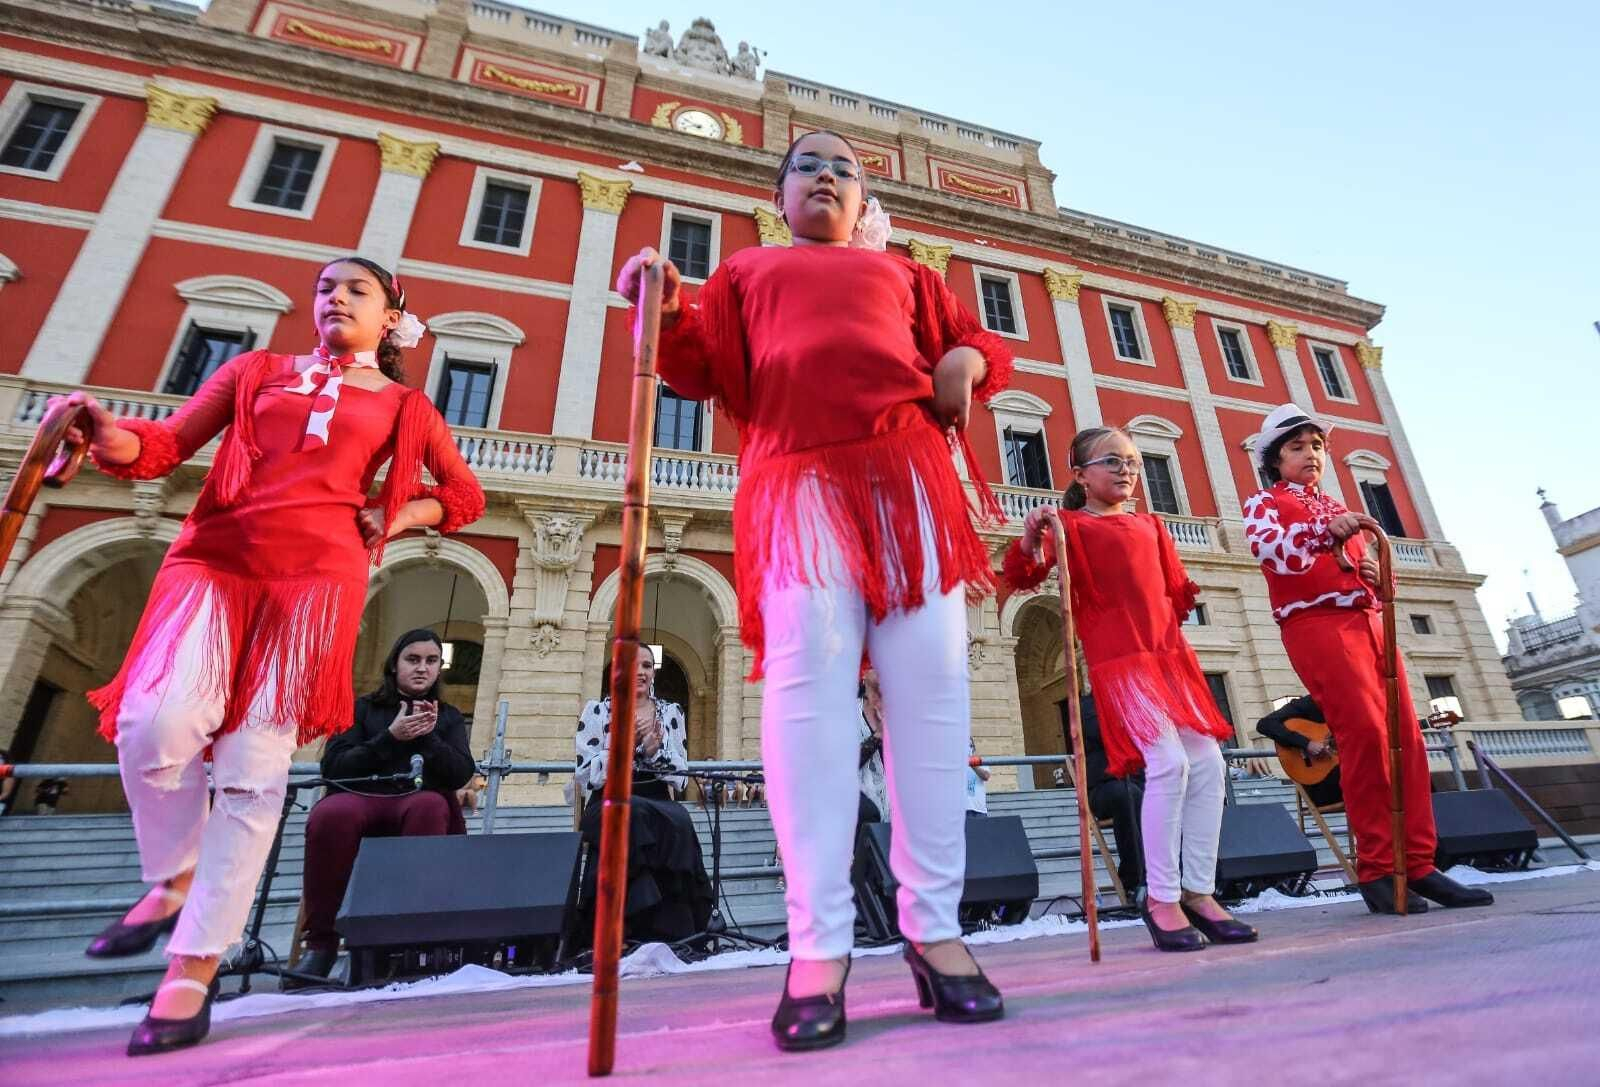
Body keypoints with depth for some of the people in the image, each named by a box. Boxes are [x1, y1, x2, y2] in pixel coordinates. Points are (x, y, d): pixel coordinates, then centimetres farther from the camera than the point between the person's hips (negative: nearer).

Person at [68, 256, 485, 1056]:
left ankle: (196, 967, 5)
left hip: (318, 573, -2)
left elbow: (465, 495, 18)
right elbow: (163, 447, 12)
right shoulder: (255, 370, 20)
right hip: (215, 560, 2)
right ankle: (175, 880, 12)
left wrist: (393, 519, 4)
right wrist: (104, 432, -9)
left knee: (254, 763, -4)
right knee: (155, 724, -18)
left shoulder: (403, 406, 16)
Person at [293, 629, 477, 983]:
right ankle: (321, 941, -21)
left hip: (419, 801, 0)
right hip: (360, 797, 0)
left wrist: (428, 737, -11)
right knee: (331, 815, -35)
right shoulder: (361, 708, 17)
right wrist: (391, 737, -11)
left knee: (431, 806, -36)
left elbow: (461, 775, 3)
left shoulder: (449, 717, 19)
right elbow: (333, 767, 1)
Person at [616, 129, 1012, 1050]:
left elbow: (980, 341, 29)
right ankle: (819, 942, -7)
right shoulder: (747, 270, 29)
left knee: (930, 688, -5)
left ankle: (935, 928, 3)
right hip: (797, 480, -2)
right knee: (808, 684, -13)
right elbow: (709, 369, 16)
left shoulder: (902, 272, 33)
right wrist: (669, 313, -3)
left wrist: (967, 362, 6)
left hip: (911, 473, 3)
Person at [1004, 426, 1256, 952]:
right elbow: (1023, 575, -12)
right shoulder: (1071, 525, 3)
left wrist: (1196, 592, 7)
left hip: (1169, 653, 7)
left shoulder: (1152, 524, 21)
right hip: (1118, 659, -7)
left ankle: (1199, 892, 17)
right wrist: (1031, 538, -29)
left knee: (1208, 762, 3)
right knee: (1168, 761, -17)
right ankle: (1161, 898, -1)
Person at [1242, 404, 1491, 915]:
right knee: (1366, 730, -18)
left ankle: (1418, 864, 6)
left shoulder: (1339, 507, 28)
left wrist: (1376, 574, 5)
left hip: (1368, 621, 7)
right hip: (1316, 623, -7)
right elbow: (1265, 547, -19)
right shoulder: (1264, 502, 5)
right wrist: (1328, 528, -35)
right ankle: (1376, 870, -10)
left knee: (1405, 735, -1)